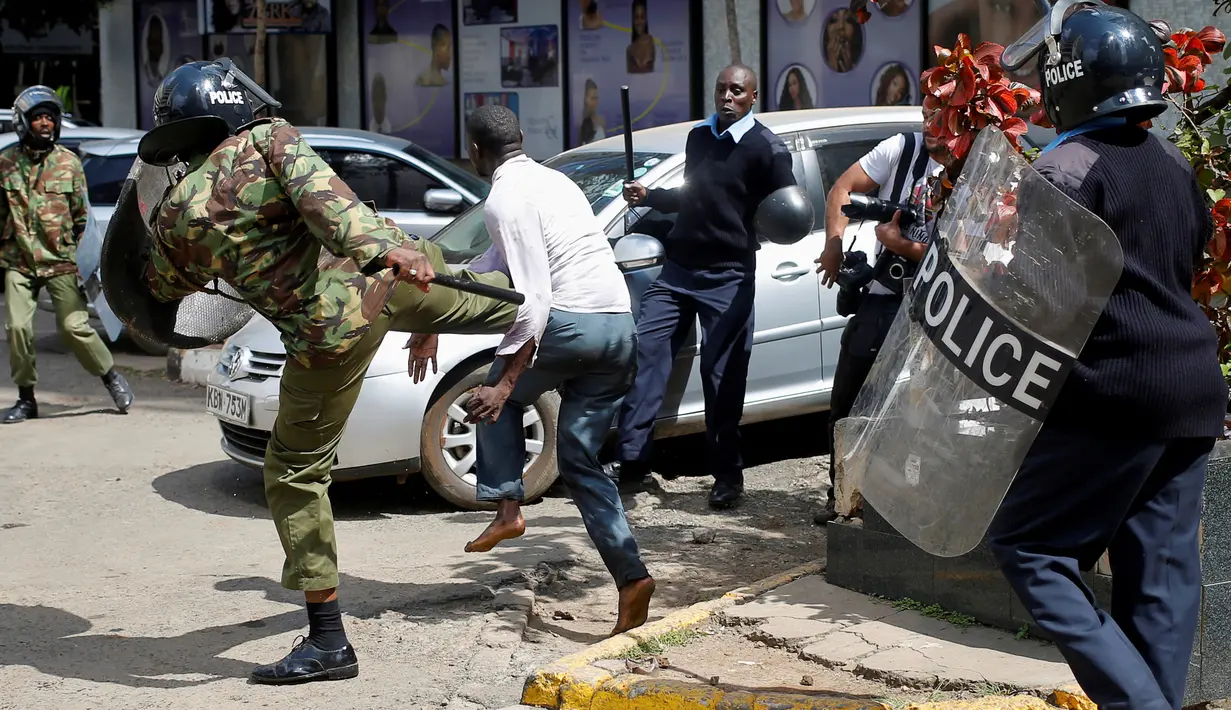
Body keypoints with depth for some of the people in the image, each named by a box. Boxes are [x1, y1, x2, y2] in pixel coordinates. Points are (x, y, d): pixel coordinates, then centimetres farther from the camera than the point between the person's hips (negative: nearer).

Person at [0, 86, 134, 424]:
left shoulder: (69, 162, 3)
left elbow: (82, 215, 9)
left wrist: (83, 257, 8)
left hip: (61, 261, -1)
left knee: (74, 327, -6)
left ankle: (112, 377, 15)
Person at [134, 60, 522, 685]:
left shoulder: (177, 216, 1)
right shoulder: (268, 140, -2)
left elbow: (164, 288, 20)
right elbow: (322, 195, -22)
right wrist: (389, 249, -33)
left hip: (331, 332, -1)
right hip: (387, 275, 2)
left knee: (295, 475, 10)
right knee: (481, 298, 34)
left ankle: (328, 643, 9)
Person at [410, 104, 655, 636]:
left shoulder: (505, 199, -7)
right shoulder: (550, 180, 22)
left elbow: (533, 298, -16)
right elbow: (495, 264, 29)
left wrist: (505, 382, -16)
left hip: (571, 323, -8)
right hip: (620, 327, 8)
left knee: (497, 399, 22)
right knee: (580, 459, 12)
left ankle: (508, 507, 7)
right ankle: (631, 577, 1)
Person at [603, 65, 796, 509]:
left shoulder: (767, 149, -5)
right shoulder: (698, 137, 15)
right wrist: (648, 197, 16)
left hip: (728, 277, -6)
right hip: (677, 269, 6)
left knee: (723, 376, -3)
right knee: (646, 352, -6)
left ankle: (727, 475, 9)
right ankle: (632, 460, -4)